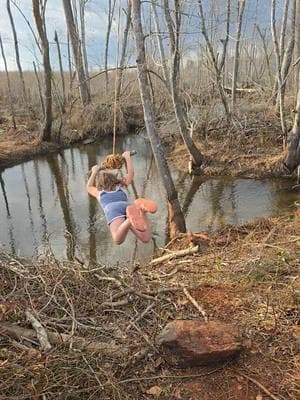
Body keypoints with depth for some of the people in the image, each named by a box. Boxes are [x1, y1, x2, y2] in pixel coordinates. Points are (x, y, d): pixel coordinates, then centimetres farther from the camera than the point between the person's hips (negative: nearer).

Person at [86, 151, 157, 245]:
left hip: (113, 210, -2)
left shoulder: (99, 192, 38)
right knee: (145, 238, -20)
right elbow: (131, 173, 53)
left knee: (118, 240, -30)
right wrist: (127, 156, 60)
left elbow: (89, 188, 60)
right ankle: (141, 209, -42)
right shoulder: (121, 186, 39)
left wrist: (94, 172, 69)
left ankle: (132, 218, -57)